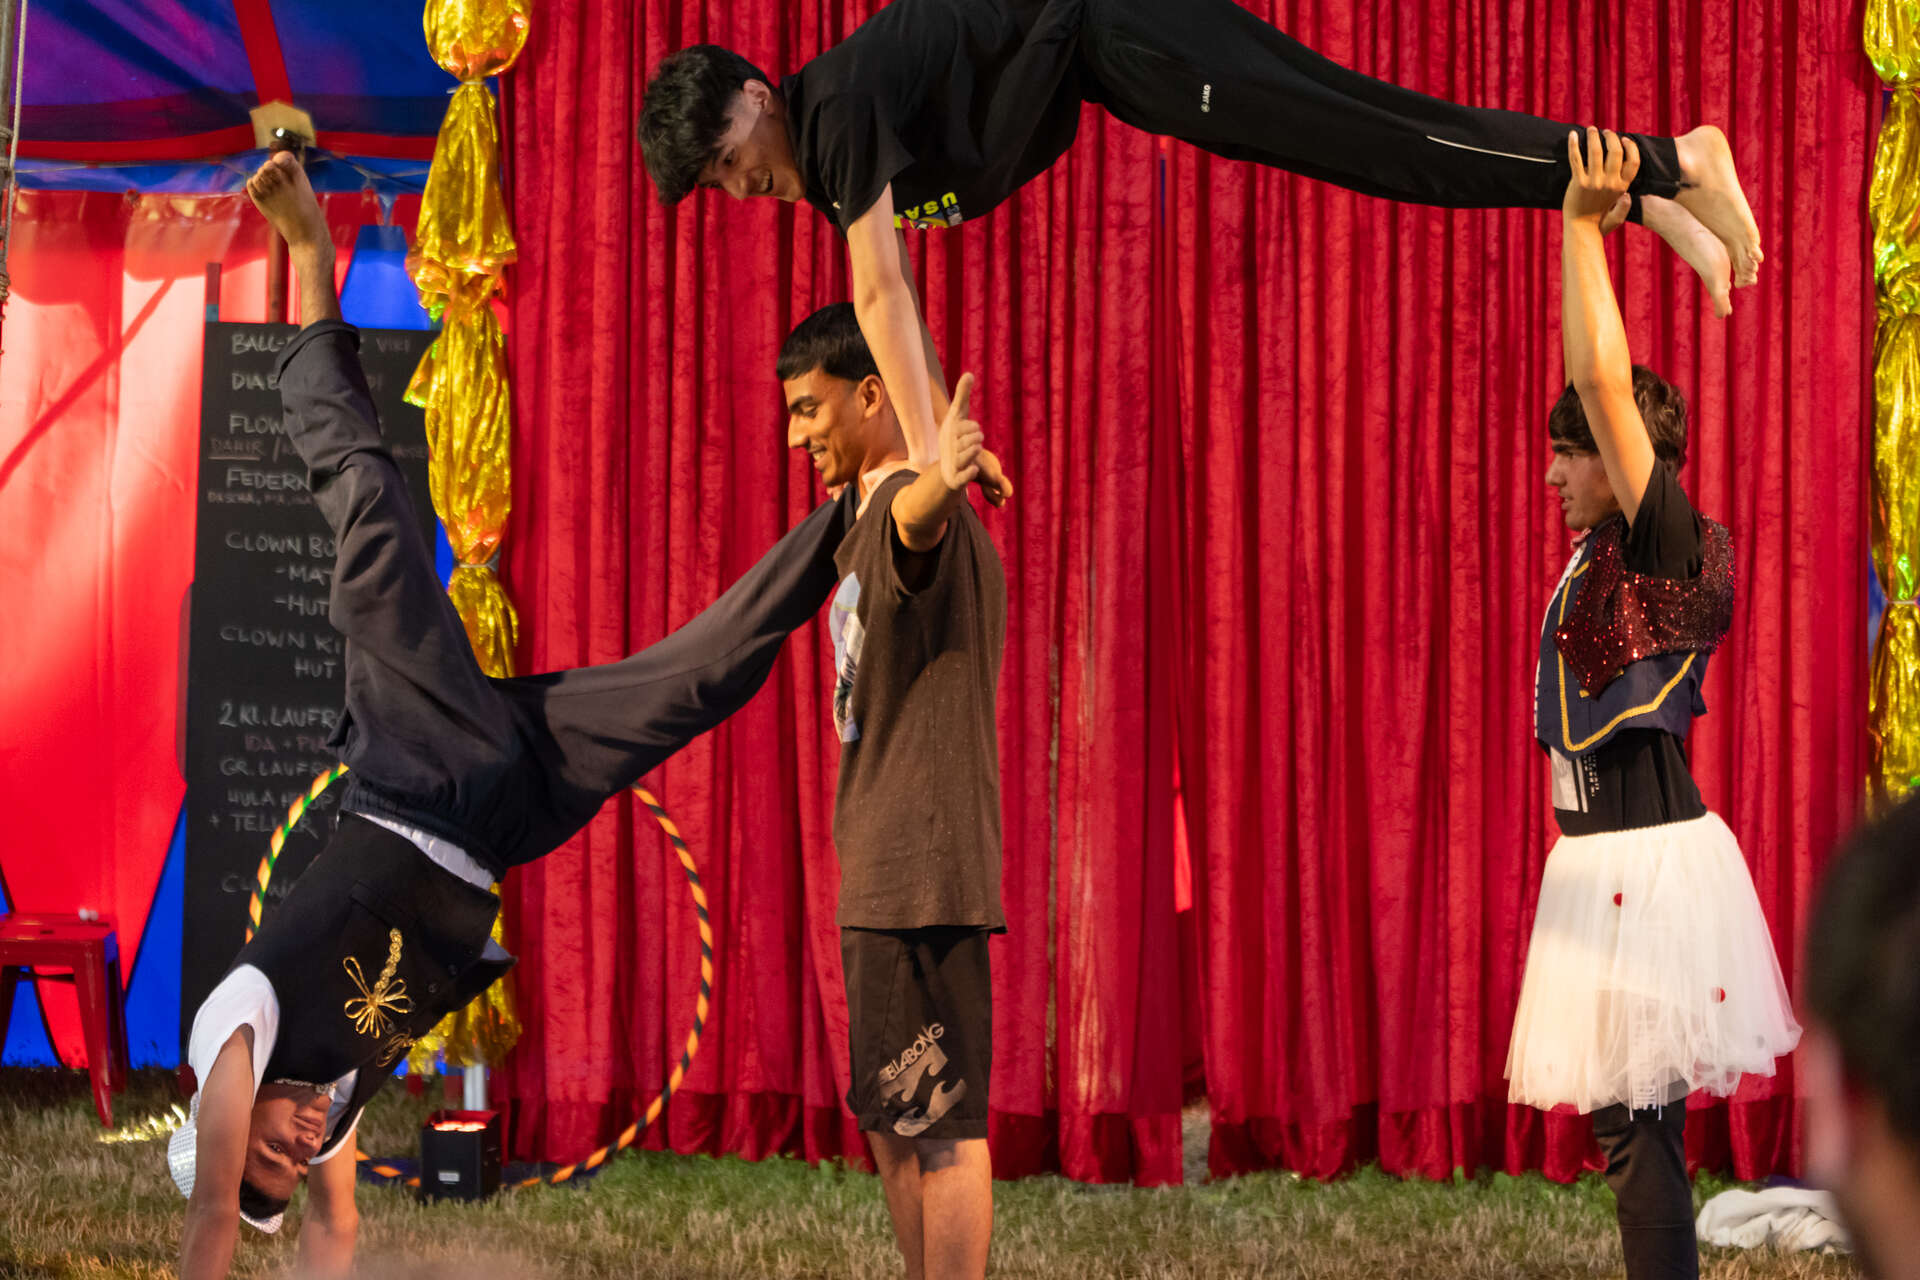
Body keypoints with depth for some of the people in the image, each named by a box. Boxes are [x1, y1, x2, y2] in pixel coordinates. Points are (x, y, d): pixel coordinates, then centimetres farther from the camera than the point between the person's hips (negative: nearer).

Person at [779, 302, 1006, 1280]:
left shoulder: (908, 510, -15)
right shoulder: (871, 522, 19)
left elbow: (922, 509, -41)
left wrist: (941, 475, -63)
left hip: (922, 869, -11)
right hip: (884, 871, 11)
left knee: (940, 1122, -11)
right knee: (892, 1123, 15)